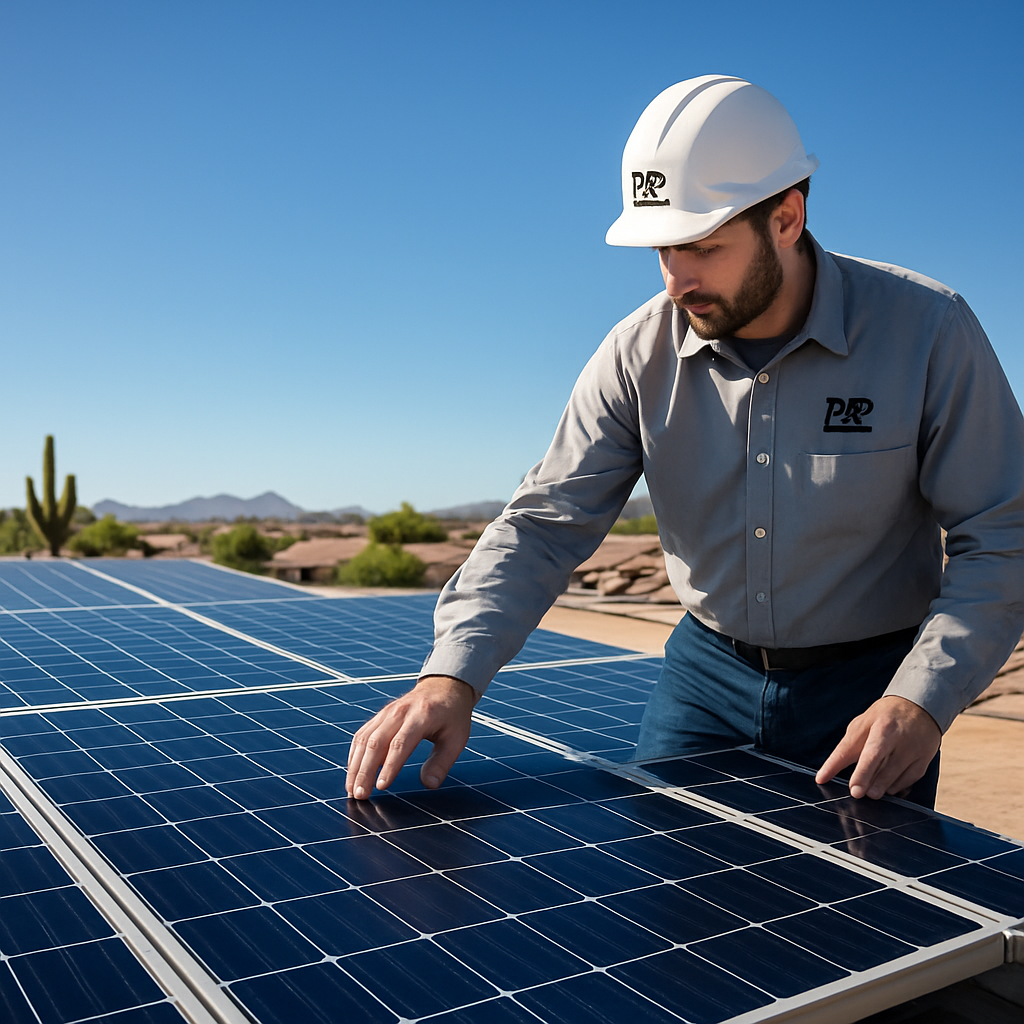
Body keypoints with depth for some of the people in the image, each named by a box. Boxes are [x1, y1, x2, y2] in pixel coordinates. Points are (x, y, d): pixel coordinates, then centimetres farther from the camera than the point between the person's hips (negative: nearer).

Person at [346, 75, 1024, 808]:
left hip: (868, 687, -1)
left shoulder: (926, 330, -17)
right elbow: (545, 523, -12)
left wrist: (922, 702, -27)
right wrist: (453, 675, -26)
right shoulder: (642, 353, -10)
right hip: (707, 673, 2)